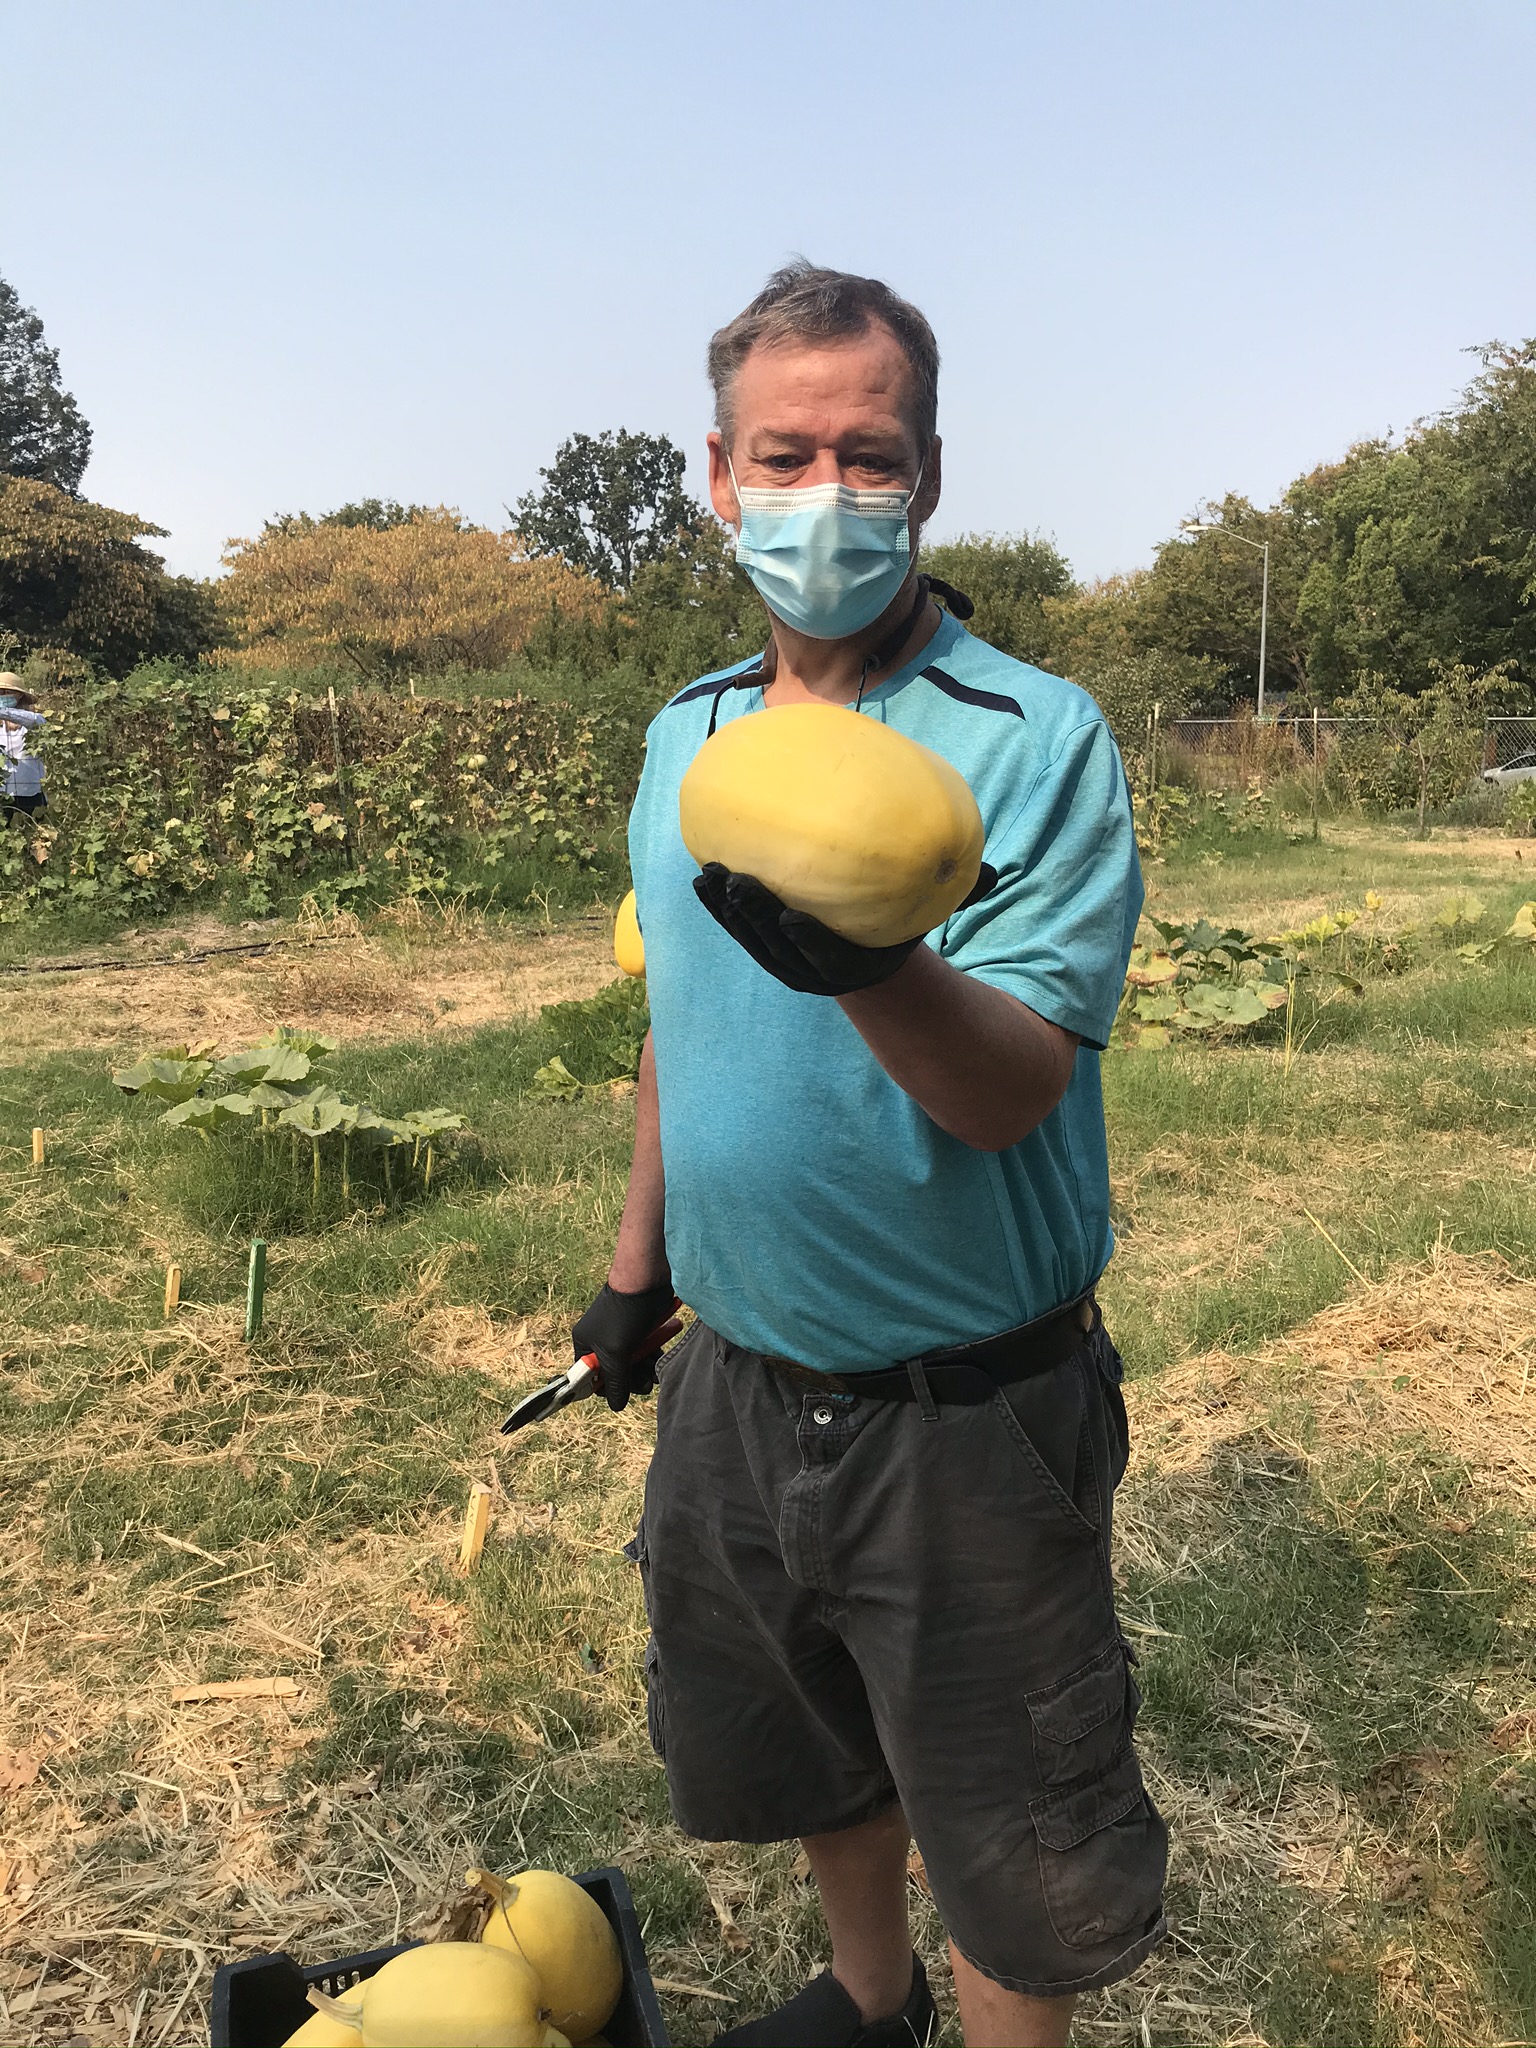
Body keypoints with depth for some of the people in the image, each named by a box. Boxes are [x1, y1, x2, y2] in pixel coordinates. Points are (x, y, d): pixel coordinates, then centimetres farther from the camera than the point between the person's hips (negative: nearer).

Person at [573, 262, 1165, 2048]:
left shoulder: (1040, 739, -16)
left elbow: (1014, 1089, -25)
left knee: (1010, 1848, 13)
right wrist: (635, 1266, 18)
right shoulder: (684, 736, 3)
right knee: (783, 1755, 27)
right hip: (738, 1380, 6)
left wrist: (874, 965, -45)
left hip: (972, 1412, -6)